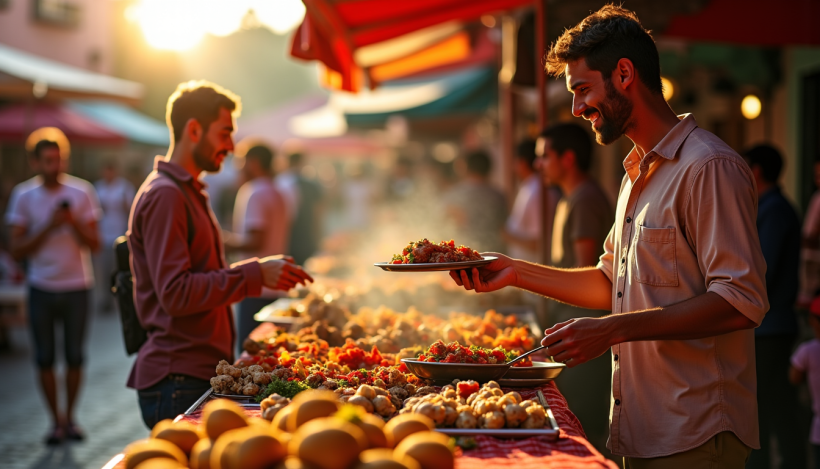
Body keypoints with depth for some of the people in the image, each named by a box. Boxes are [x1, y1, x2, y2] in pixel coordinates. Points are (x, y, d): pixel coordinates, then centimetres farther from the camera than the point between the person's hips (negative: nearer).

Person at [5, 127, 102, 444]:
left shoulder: (82, 191, -2)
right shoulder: (23, 195, -2)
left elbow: (94, 244, -1)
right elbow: (17, 250, -4)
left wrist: (74, 222, -18)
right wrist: (49, 226, -15)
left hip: (76, 287, 0)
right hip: (41, 289, 0)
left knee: (75, 357, 6)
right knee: (44, 358, 5)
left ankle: (70, 417, 21)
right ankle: (56, 420, 17)